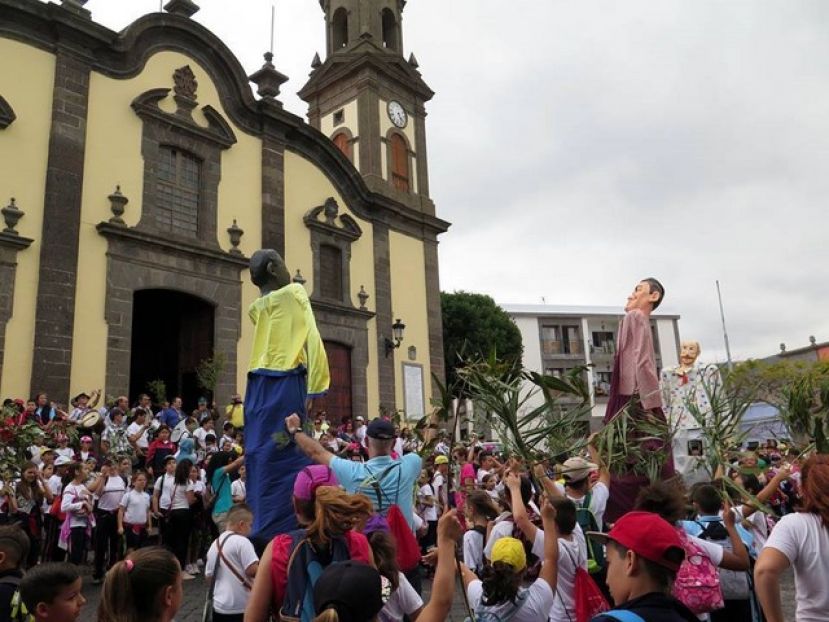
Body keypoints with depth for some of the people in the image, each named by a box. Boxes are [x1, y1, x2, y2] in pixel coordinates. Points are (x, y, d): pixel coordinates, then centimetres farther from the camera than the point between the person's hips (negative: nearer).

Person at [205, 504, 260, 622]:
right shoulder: (241, 541, -15)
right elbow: (253, 570, -19)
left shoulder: (214, 544, 8)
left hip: (219, 606, 7)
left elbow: (209, 576, 14)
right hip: (241, 607, -7)